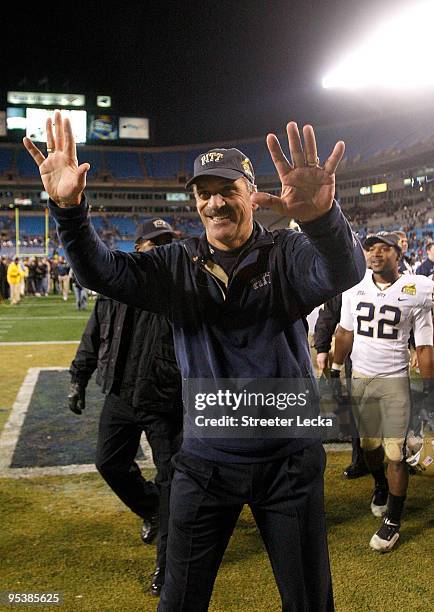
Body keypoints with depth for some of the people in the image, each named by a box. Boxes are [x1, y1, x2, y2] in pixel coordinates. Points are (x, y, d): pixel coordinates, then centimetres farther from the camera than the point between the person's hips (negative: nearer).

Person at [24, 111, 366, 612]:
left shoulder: (288, 254, -8)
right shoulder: (178, 265, 1)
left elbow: (344, 271, -28)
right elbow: (102, 271, -11)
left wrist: (321, 217, -51)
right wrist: (68, 209, -30)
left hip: (289, 460, -2)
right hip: (205, 462, 2)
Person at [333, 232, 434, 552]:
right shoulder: (355, 287, 1)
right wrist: (335, 369, 12)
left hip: (395, 380, -3)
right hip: (360, 378, 3)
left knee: (396, 452, -2)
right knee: (369, 444, 14)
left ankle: (393, 520, 14)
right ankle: (380, 486, 44)